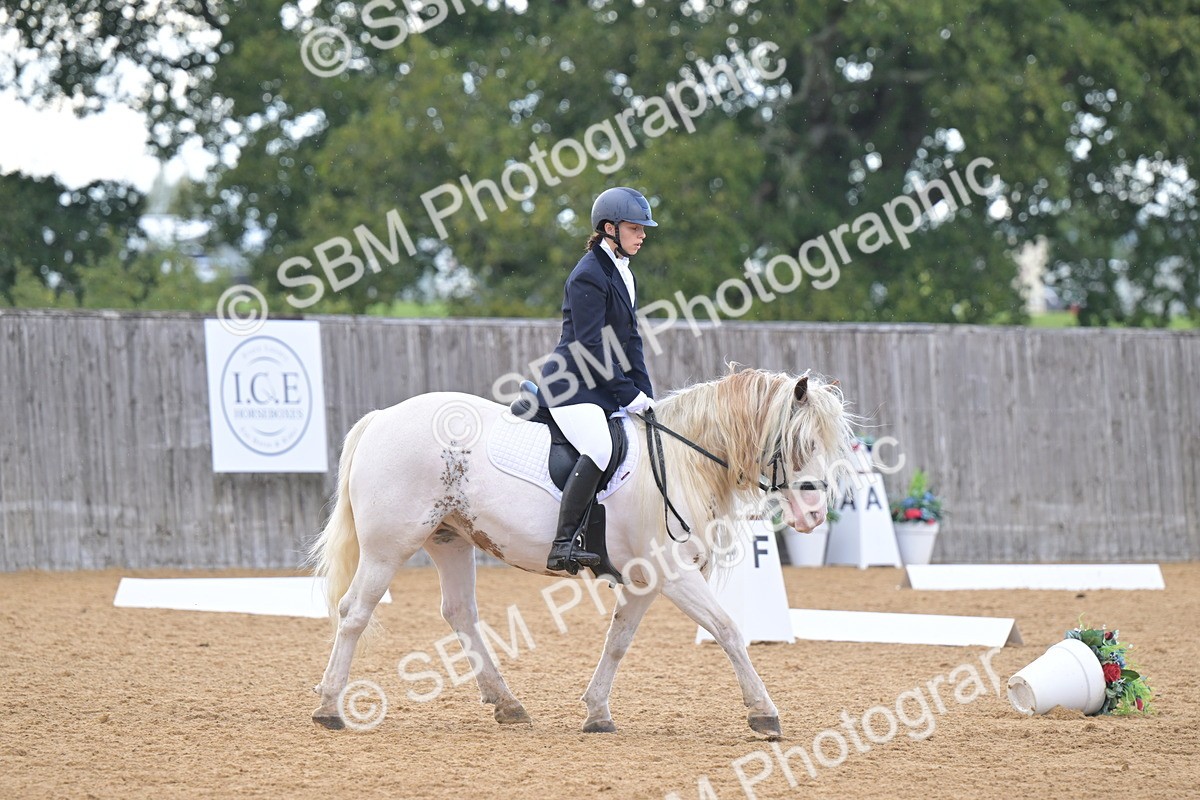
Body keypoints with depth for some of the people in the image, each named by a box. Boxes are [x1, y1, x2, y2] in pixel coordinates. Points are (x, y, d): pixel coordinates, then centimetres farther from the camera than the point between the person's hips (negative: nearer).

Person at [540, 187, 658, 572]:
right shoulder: (589, 275, -14)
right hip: (573, 387, -10)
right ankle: (563, 546, -32)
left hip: (605, 386, 10)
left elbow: (629, 340, 17)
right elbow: (591, 347, -18)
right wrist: (629, 396, -16)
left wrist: (645, 394, 7)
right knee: (600, 450, -31)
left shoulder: (622, 273, 15)